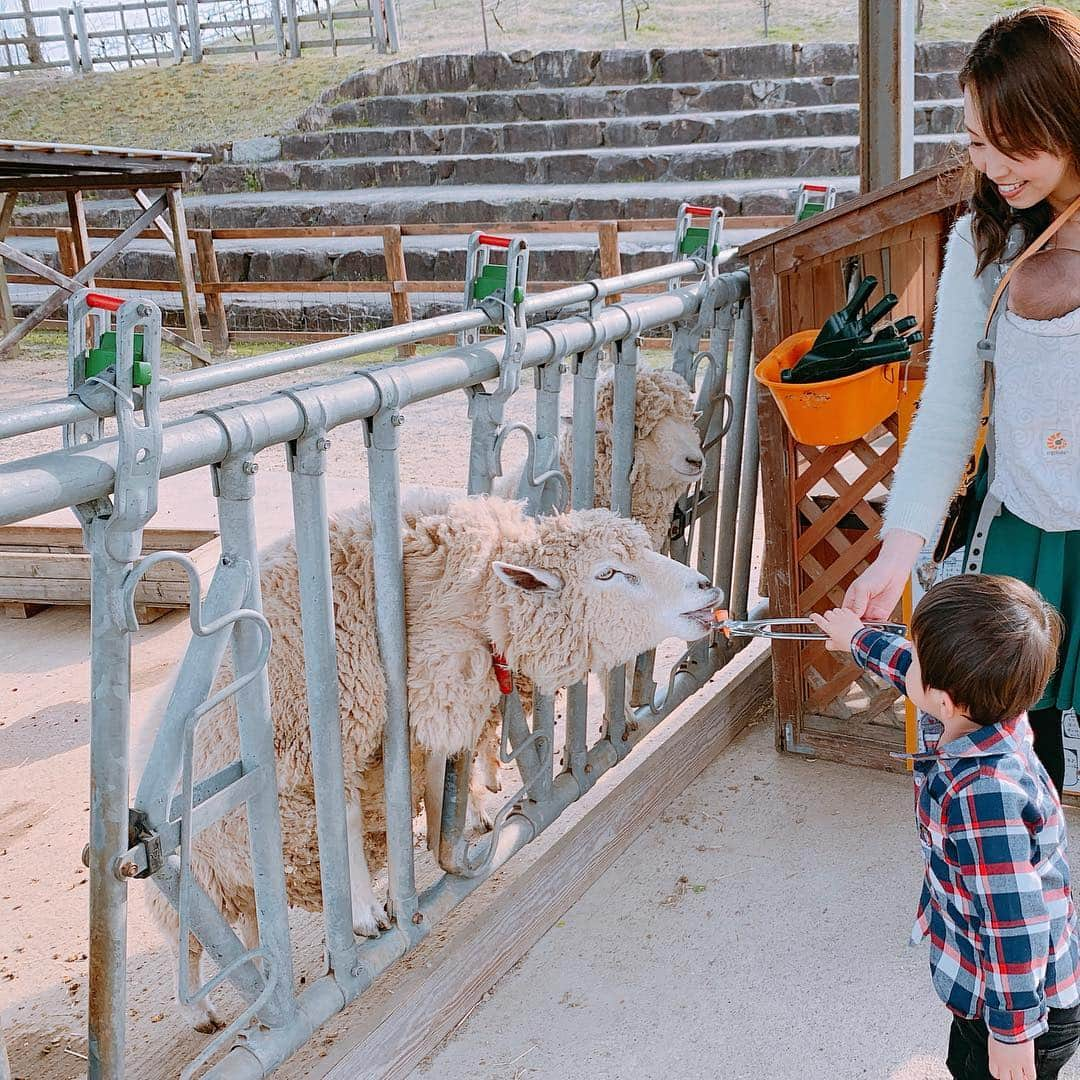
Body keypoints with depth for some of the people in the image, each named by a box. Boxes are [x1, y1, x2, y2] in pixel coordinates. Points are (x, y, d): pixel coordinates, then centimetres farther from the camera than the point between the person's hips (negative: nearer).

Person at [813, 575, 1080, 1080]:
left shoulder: (987, 796, -39)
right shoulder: (982, 711, -12)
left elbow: (1015, 922, -32)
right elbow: (913, 669, 11)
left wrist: (1012, 1030, -21)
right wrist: (857, 637, 28)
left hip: (1023, 1001, -9)